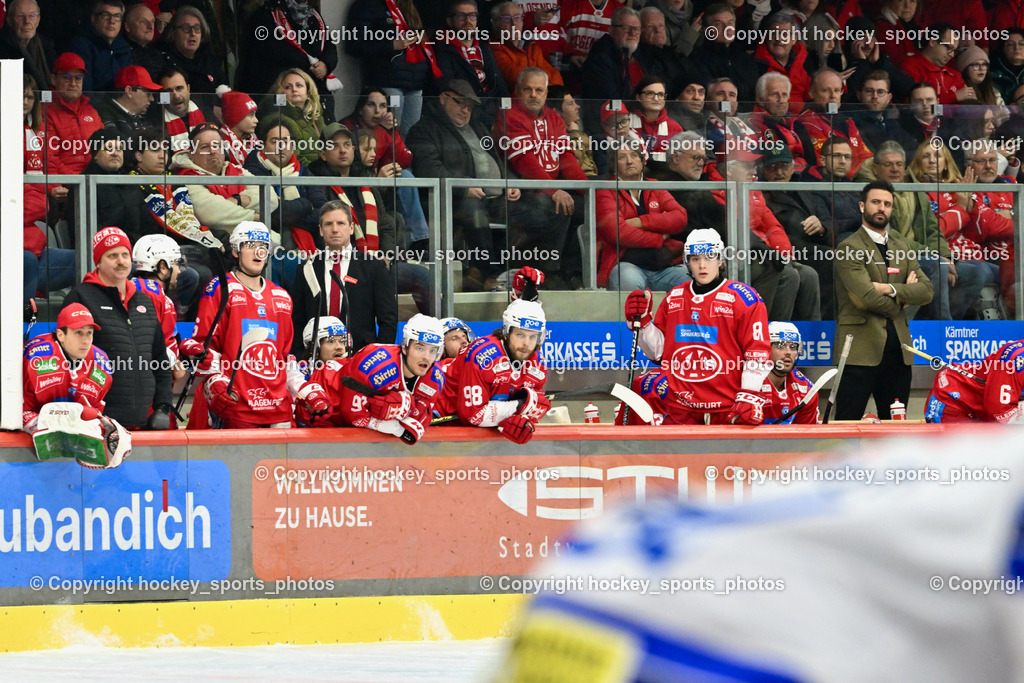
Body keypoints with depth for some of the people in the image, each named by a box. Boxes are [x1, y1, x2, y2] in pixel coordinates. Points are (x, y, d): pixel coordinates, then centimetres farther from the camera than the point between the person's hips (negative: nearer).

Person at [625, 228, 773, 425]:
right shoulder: (674, 298, 13)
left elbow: (758, 354, -6)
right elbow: (659, 352, 17)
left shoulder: (743, 298, -2)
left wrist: (748, 398, -13)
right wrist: (641, 321, 3)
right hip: (681, 408, 4)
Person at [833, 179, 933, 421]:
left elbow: (926, 290, 6)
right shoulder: (848, 248, -5)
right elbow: (866, 296, -16)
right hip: (861, 350, -7)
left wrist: (890, 289, -10)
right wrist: (902, 297, 0)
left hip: (897, 349, 7)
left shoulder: (902, 246, 17)